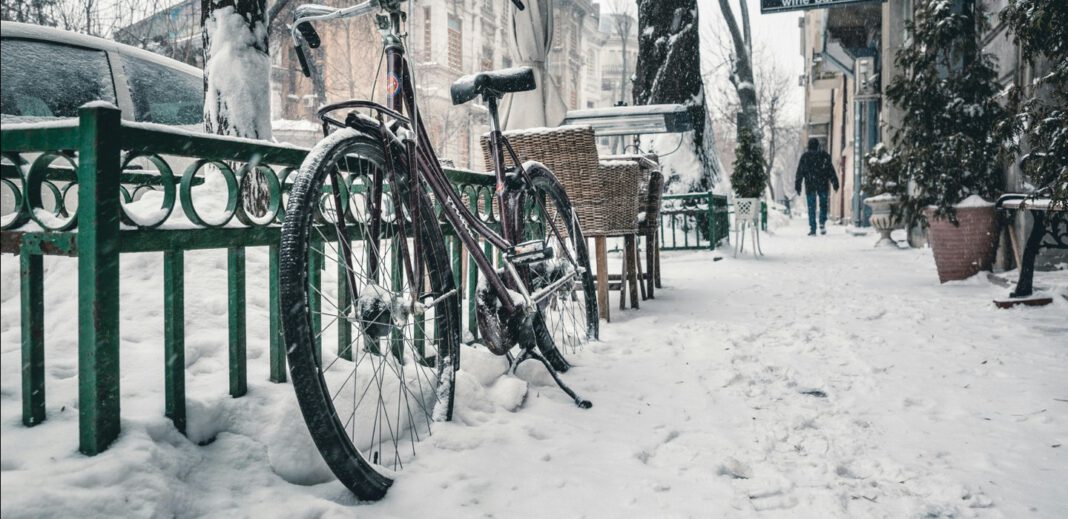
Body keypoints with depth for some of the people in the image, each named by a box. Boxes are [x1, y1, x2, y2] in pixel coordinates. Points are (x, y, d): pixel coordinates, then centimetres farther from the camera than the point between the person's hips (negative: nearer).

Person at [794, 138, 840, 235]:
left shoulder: (804, 156, 2)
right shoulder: (825, 155, 2)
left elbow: (800, 172, 1)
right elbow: (831, 170, 3)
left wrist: (797, 186, 4)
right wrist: (835, 183, 6)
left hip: (810, 185, 0)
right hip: (823, 184, 0)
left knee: (811, 207, 2)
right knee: (823, 205, 14)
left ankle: (812, 229, -3)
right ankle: (822, 224, -3)